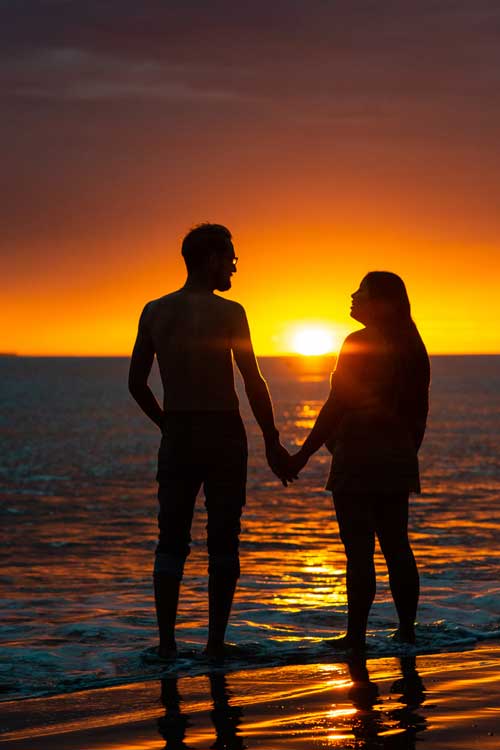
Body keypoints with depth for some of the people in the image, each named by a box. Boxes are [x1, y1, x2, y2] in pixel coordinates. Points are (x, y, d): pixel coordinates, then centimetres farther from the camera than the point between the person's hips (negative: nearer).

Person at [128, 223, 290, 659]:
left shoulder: (155, 311, 5)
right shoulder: (227, 313, -9)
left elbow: (137, 382, 8)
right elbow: (254, 383, -10)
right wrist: (273, 443, -2)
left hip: (176, 435, 4)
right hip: (223, 433, -4)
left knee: (171, 541, 8)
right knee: (222, 542, 4)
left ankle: (167, 641, 5)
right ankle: (216, 640, 3)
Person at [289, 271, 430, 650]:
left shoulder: (358, 344, -12)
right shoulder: (411, 346, 9)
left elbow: (337, 406, -14)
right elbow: (419, 409, 13)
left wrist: (304, 454, -10)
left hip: (358, 456, -7)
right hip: (397, 458, 7)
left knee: (359, 550, -4)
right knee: (396, 546, 11)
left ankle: (356, 633, -2)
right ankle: (407, 629, 14)